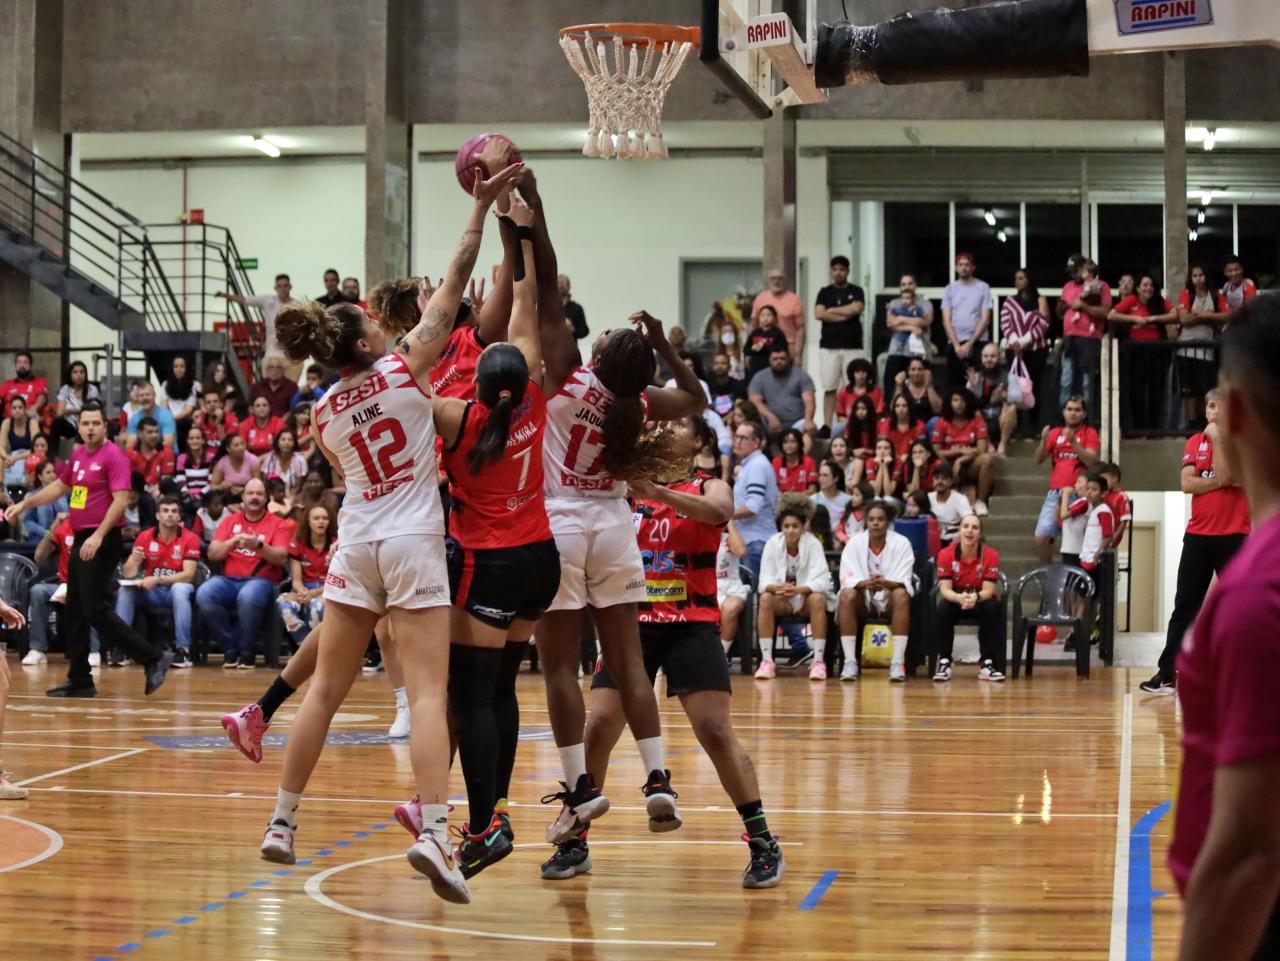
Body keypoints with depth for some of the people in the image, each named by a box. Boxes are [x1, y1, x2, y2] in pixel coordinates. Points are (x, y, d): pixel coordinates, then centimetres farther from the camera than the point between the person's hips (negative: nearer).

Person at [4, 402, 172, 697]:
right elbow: (59, 487, 29)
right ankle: (80, 681, 16)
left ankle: (153, 658, -9)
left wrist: (98, 536, -27)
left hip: (102, 543, -9)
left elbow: (120, 500, -19)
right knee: (75, 613, 10)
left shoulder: (114, 456, -11)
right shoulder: (78, 455, 13)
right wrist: (24, 504, 28)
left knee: (96, 611, -14)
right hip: (81, 540, 9)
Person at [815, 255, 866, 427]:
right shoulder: (825, 292, 12)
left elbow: (856, 309, -10)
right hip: (829, 347, 1)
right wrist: (844, 315, -5)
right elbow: (818, 314, -3)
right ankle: (827, 425, 0)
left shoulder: (856, 291, 10)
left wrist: (832, 310, -1)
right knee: (829, 388, -1)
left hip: (852, 346, -1)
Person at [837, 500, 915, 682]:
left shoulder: (901, 543, -9)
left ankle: (898, 663, -36)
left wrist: (885, 583, -39)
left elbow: (904, 581, -17)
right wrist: (864, 583, -35)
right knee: (847, 595, -31)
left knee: (901, 595, -35)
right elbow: (847, 578, -13)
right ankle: (850, 662, -33)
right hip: (863, 601, 1)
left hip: (890, 600, -1)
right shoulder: (854, 543, -5)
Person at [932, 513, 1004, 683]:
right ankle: (944, 662, -24)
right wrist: (960, 598, -42)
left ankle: (987, 663, -25)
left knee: (993, 607, -32)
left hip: (980, 601, 0)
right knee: (943, 607, -32)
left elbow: (988, 590, -20)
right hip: (955, 600, 0)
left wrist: (975, 597, -44)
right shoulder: (946, 554, -14)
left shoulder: (991, 555, -15)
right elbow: (945, 589, -19)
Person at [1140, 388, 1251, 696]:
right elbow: (1187, 483, -3)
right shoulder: (1195, 442, 9)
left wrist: (1217, 438, -13)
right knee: (1184, 606, 4)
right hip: (1198, 535, 3)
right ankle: (1168, 673, 6)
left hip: (1234, 537, -3)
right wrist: (1221, 481, -12)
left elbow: (1225, 474, -17)